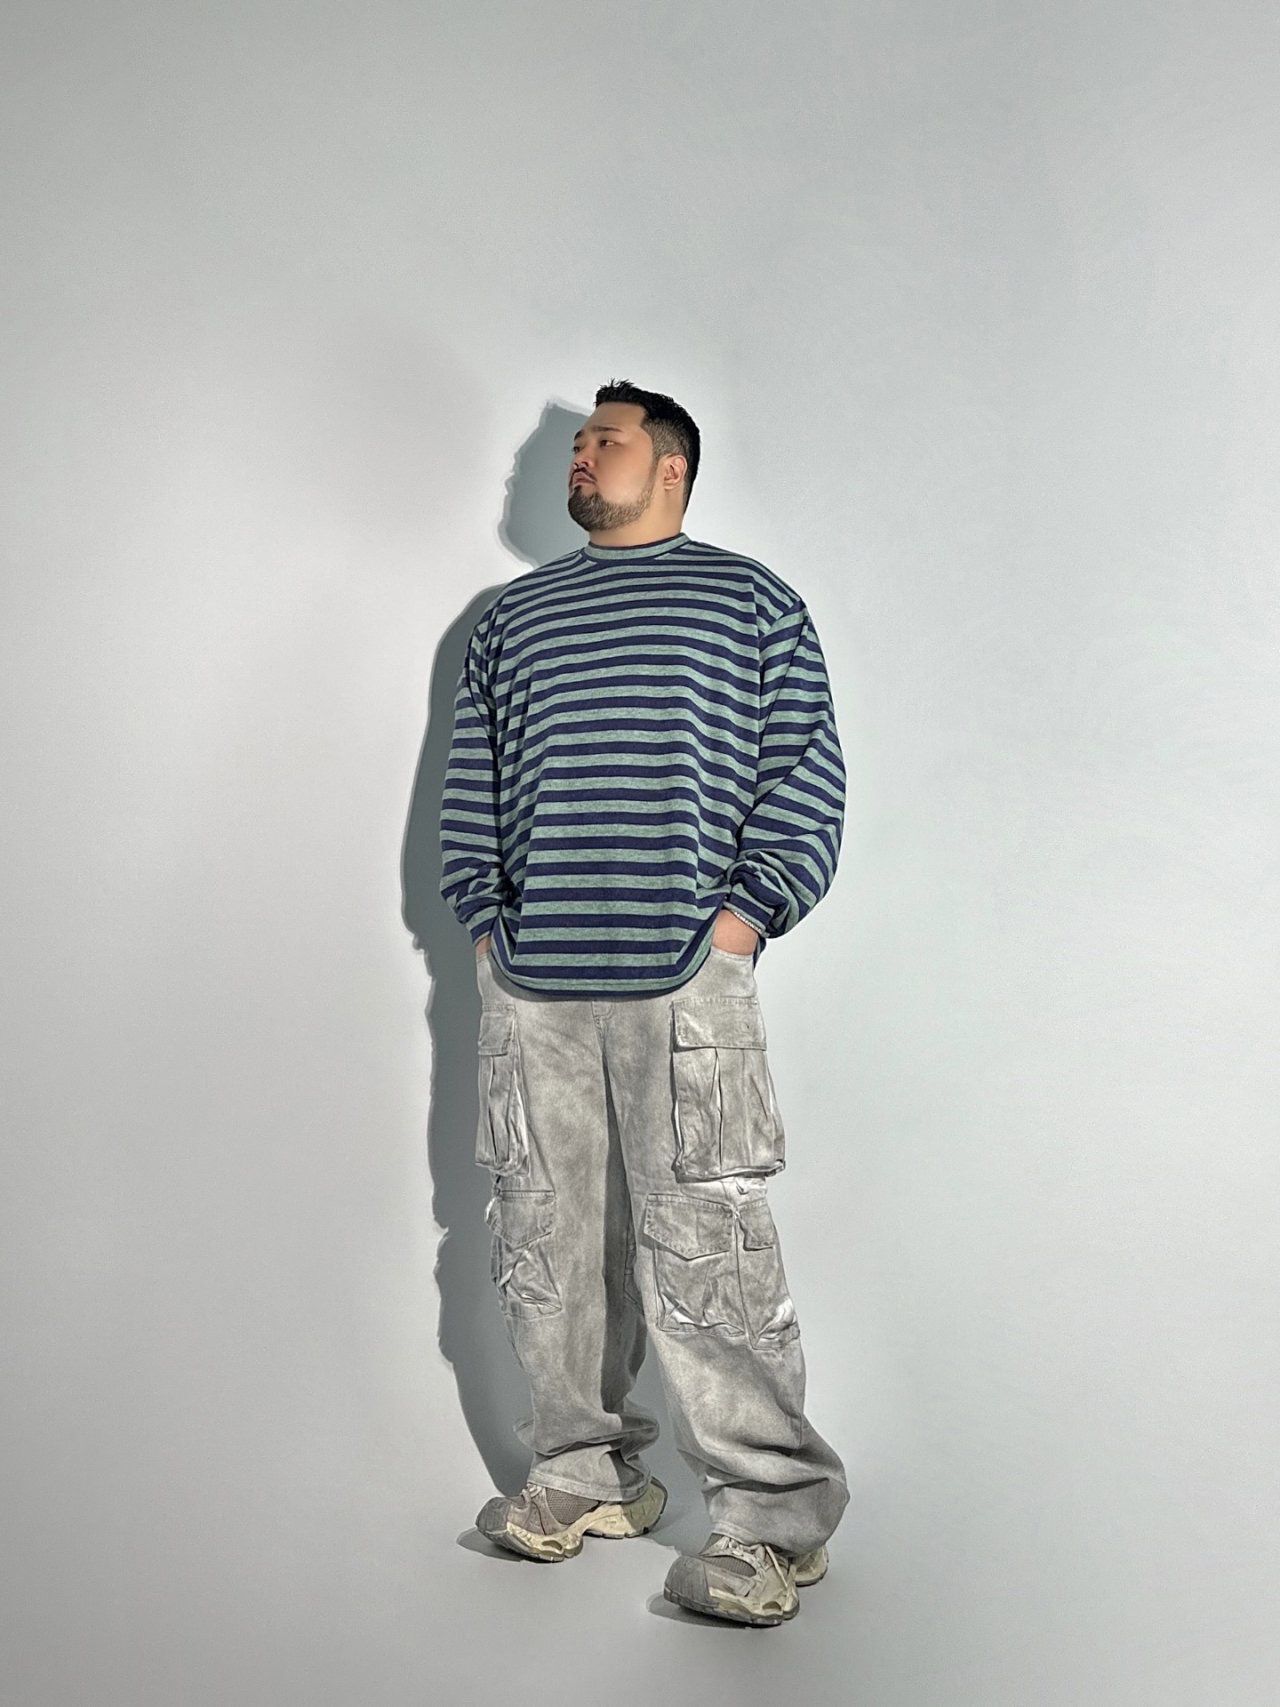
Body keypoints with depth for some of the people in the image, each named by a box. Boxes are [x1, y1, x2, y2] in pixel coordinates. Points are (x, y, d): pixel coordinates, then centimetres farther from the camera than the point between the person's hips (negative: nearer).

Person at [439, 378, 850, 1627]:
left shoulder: (751, 601, 9)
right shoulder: (512, 617, 21)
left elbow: (806, 774, 3)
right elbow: (468, 785, 20)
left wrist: (746, 913, -8)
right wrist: (484, 917, 7)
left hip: (685, 975, -5)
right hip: (530, 984, 5)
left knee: (702, 1250, -9)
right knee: (548, 1242, 8)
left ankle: (776, 1516, 0)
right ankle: (588, 1476, 22)